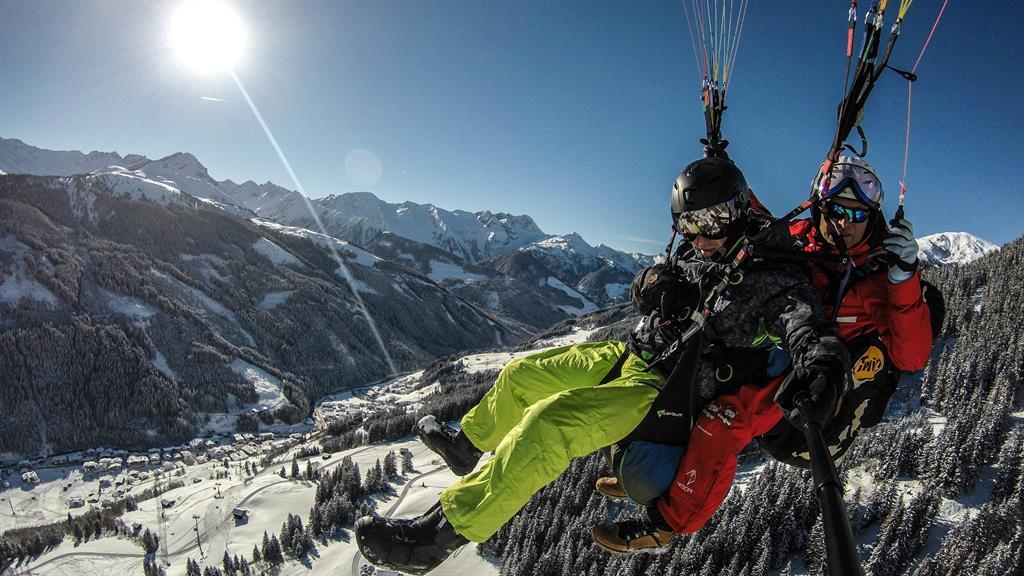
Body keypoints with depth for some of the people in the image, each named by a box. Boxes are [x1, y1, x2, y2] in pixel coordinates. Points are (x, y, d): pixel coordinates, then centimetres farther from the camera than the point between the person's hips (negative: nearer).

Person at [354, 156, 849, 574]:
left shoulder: (772, 277, -14)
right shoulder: (695, 256, 8)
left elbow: (806, 321, -31)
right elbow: (641, 288, 20)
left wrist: (822, 365, -49)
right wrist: (656, 285, 0)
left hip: (670, 398, -8)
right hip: (632, 357, 8)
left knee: (549, 422, -28)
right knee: (521, 376, 12)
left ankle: (439, 533, -20)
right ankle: (467, 445, 40)